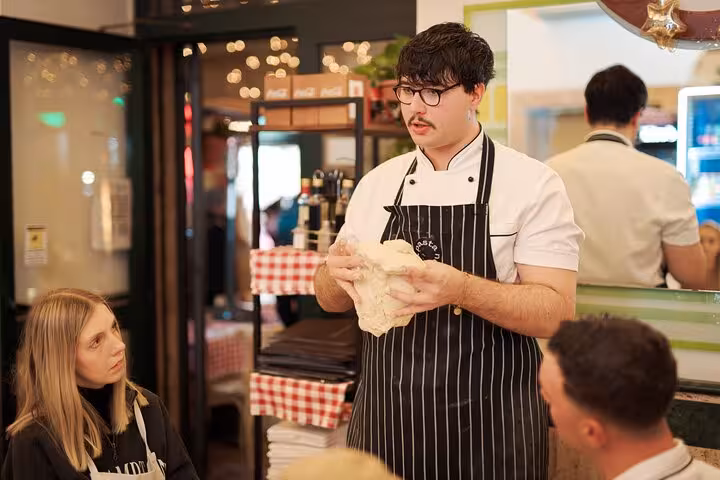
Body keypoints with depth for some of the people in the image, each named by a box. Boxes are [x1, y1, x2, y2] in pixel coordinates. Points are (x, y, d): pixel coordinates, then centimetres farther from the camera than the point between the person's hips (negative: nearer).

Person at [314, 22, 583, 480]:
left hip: (487, 432, -4)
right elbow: (333, 299, 9)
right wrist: (337, 273, -13)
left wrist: (462, 289, -30)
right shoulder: (377, 183, 5)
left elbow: (557, 312, -14)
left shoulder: (533, 183, -8)